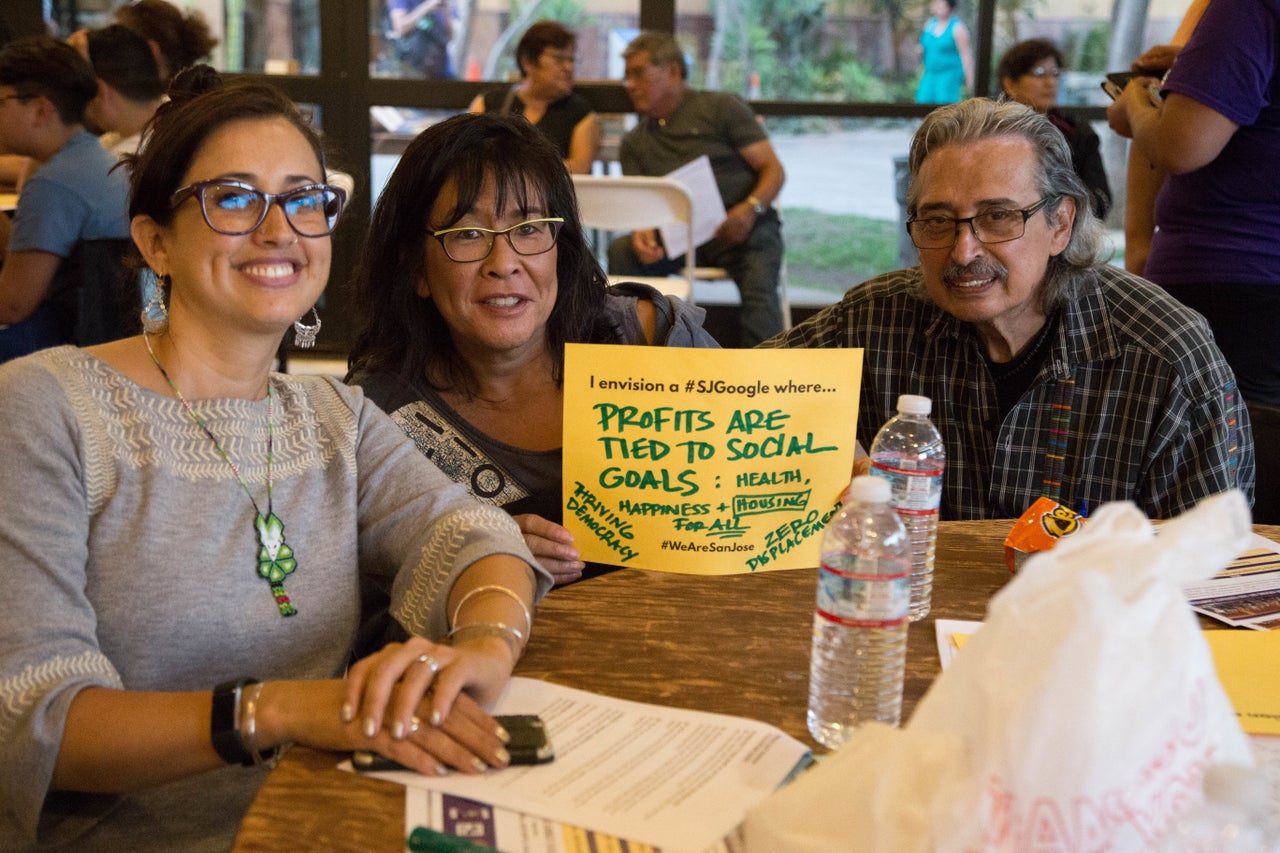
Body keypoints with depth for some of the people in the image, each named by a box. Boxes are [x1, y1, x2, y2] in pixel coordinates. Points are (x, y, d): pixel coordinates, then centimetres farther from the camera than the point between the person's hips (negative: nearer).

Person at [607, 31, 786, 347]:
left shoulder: (721, 107, 7)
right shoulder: (634, 143, 19)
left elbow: (773, 169, 1)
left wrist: (750, 209, -20)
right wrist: (641, 234, -16)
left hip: (743, 228, -3)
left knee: (759, 290, -32)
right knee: (621, 252, -23)